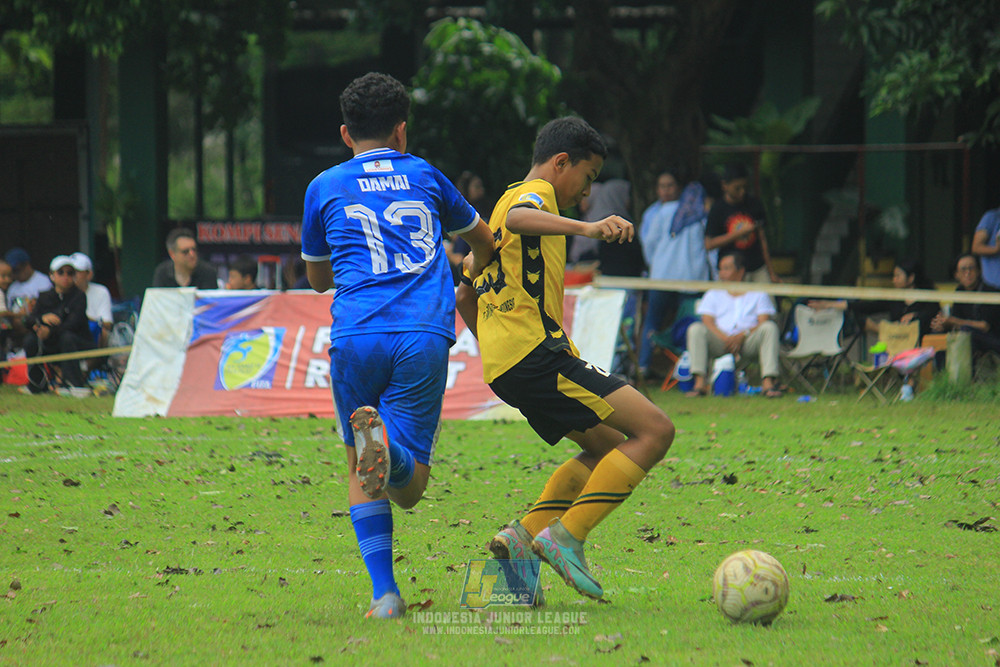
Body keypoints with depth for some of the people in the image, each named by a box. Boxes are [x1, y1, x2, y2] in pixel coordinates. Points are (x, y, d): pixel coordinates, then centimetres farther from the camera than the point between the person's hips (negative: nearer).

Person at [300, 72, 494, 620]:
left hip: (356, 336, 0)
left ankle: (384, 592, -3)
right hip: (425, 337, 0)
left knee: (359, 471, 16)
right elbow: (483, 240, 37)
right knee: (408, 487, 1)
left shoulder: (324, 187, 15)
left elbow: (317, 277, 29)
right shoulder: (424, 176, 20)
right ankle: (387, 445, -36)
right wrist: (471, 273, 60)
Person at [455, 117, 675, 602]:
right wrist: (586, 229, -43)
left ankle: (526, 533, 4)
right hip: (537, 352, -10)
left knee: (609, 448, 21)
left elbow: (465, 295, 34)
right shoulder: (536, 192, -2)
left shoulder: (506, 200, 27)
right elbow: (518, 218, -30)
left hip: (503, 365, 10)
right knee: (654, 431, -13)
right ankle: (566, 536, -18)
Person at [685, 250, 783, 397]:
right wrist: (725, 338, -13)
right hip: (720, 340, 1)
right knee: (696, 329, -27)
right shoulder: (713, 294, 23)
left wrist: (743, 335, -16)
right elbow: (707, 322, 7)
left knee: (770, 328, -29)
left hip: (749, 342, -1)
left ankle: (768, 382, -39)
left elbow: (763, 322, 4)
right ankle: (700, 383, -38)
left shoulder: (758, 295, 19)